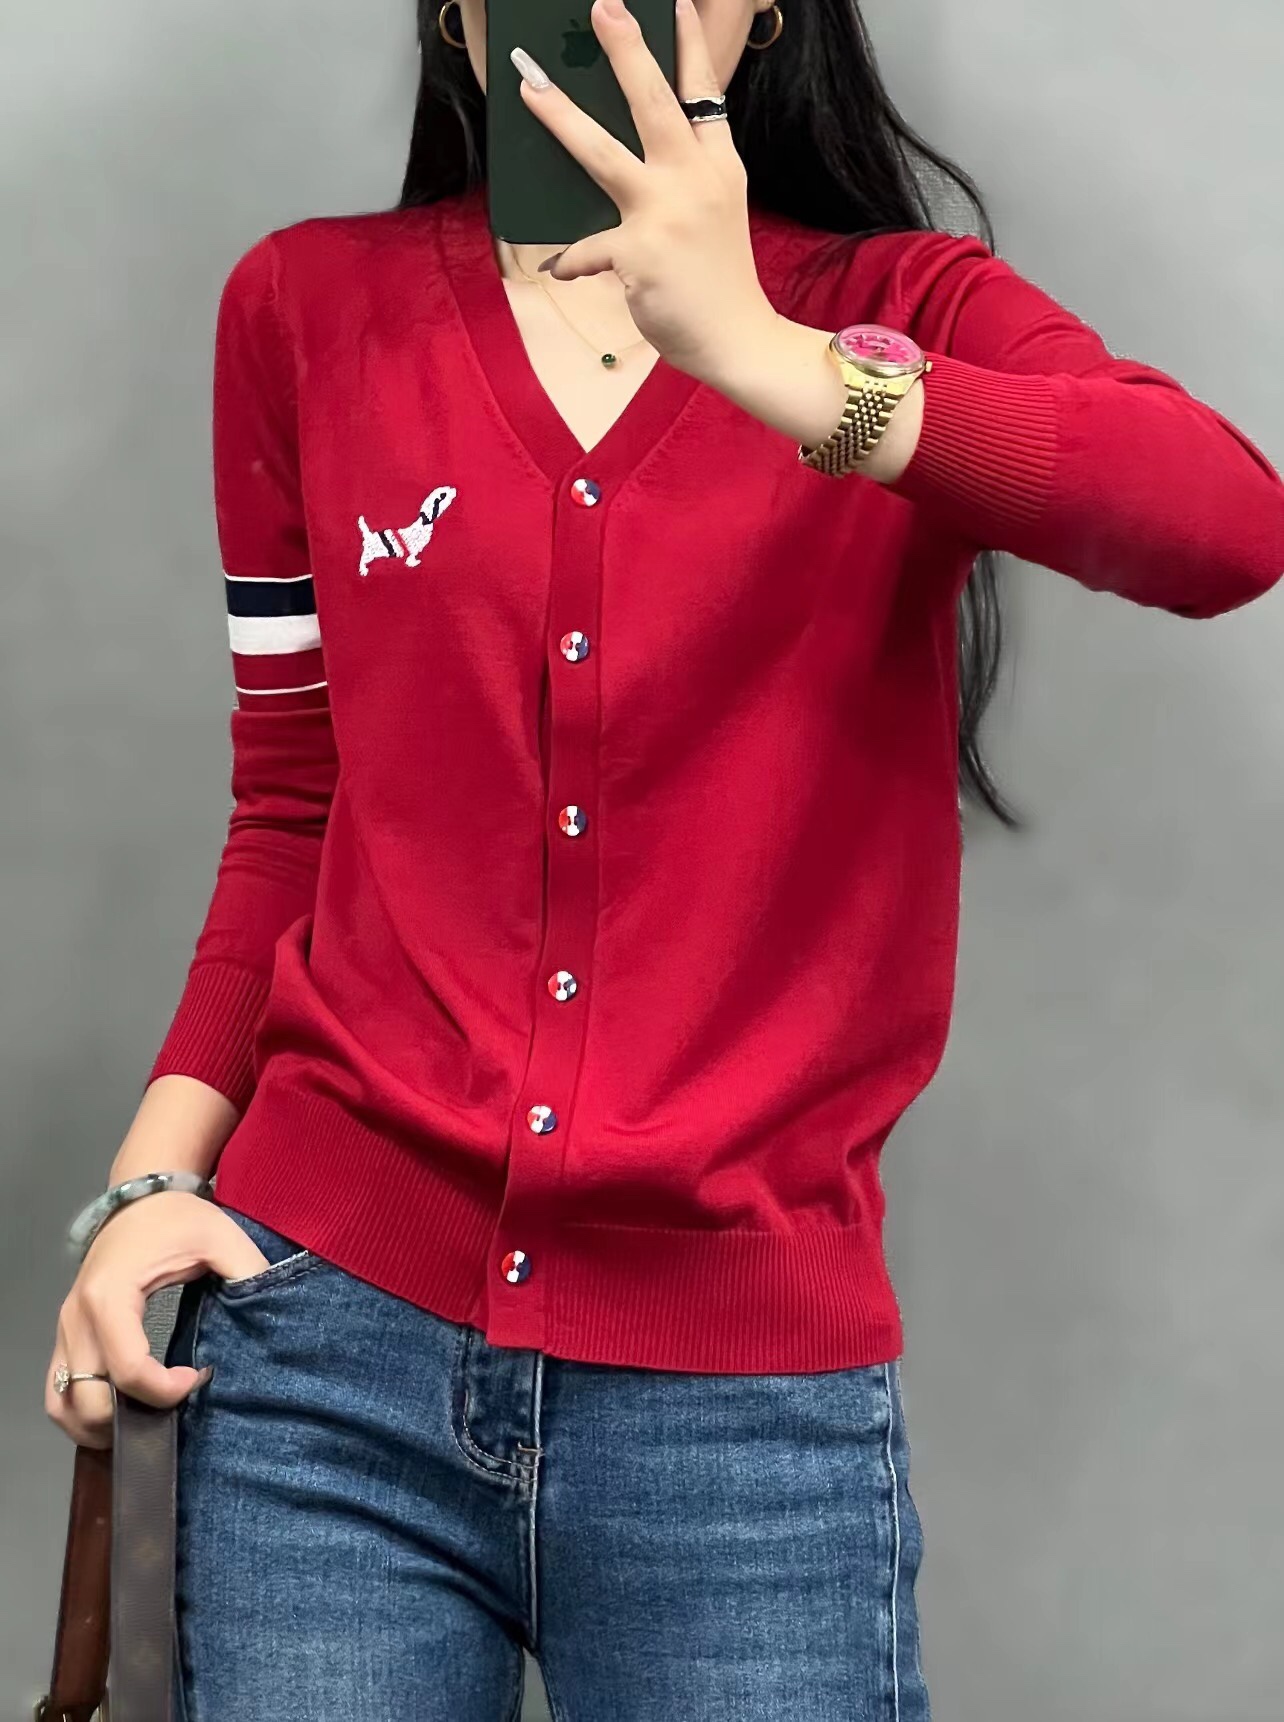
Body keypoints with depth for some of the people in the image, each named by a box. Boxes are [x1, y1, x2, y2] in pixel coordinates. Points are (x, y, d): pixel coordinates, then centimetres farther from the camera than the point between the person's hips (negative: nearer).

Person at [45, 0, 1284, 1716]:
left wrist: (769, 359, -30)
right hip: (333, 1325, 2)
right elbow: (291, 814, 12)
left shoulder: (906, 316, 2)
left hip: (752, 1381, -1)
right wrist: (158, 1171, 0)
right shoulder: (309, 309, 7)